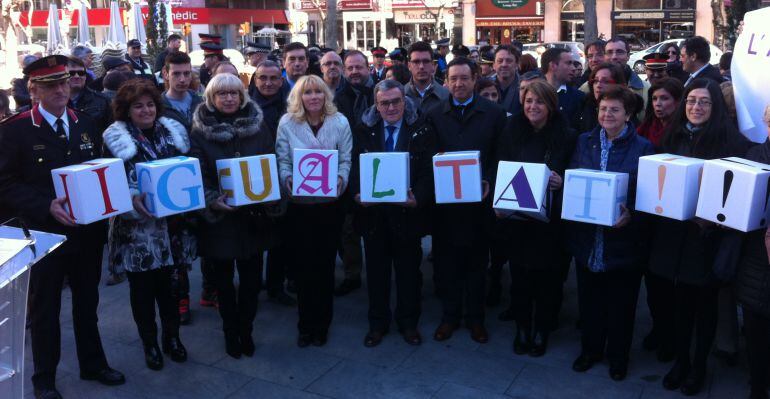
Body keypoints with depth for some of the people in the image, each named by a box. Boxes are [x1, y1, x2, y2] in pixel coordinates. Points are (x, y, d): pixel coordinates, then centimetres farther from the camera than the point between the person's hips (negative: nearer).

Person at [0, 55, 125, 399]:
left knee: (87, 302, 19)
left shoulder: (86, 124, 6)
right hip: (43, 234, -4)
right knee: (45, 308, 12)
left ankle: (92, 364, 38)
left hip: (88, 231, 4)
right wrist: (47, 206, -25)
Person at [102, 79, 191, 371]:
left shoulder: (173, 132, 7)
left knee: (167, 281, 11)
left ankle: (172, 336, 29)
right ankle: (149, 343, 24)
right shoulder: (115, 139, -4)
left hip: (171, 223, 3)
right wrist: (133, 199, -25)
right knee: (142, 286, 8)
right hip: (136, 226, -2)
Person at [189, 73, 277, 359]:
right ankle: (230, 332, 28)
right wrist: (211, 199, -23)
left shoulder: (257, 126, 5)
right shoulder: (200, 131, -2)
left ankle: (245, 331, 25)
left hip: (254, 214, 2)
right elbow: (197, 172, -6)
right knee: (223, 278, 10)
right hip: (219, 216, -1)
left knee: (252, 277, 6)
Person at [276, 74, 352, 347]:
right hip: (299, 204, 0)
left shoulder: (340, 122, 1)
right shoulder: (287, 123, -1)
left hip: (329, 203, 0)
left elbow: (346, 160, 1)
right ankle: (306, 325, 23)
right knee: (303, 265, 6)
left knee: (325, 265, 8)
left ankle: (320, 325, 24)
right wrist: (287, 179, -19)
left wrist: (340, 179, -17)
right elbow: (283, 160, 0)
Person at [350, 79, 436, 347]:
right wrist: (357, 193, -17)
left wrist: (418, 197, -23)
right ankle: (377, 323, 29)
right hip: (373, 212, 2)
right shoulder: (363, 131, 3)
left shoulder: (421, 131, -2)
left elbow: (428, 171, -6)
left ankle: (408, 323, 29)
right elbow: (354, 167, 1)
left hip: (407, 211, -1)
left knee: (408, 271, 12)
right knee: (376, 271, 13)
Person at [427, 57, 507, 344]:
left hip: (479, 199, -1)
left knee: (477, 259, 10)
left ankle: (475, 317, 25)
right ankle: (449, 315, 24)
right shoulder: (435, 114, 5)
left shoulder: (494, 113, 1)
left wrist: (489, 181, -12)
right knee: (446, 259, 8)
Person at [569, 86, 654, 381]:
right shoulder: (584, 141, 5)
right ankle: (590, 348, 35)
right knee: (589, 299, 15)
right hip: (586, 236, 3)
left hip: (623, 239, -3)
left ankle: (618, 355, 32)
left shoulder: (643, 148, -6)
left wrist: (631, 216, -24)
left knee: (621, 302, 12)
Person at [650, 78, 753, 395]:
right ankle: (681, 359, 32)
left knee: (705, 303, 12)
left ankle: (699, 365, 29)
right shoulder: (673, 137, 5)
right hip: (673, 234, 4)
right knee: (680, 300, 15)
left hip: (709, 238, -3)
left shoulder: (732, 142, -9)